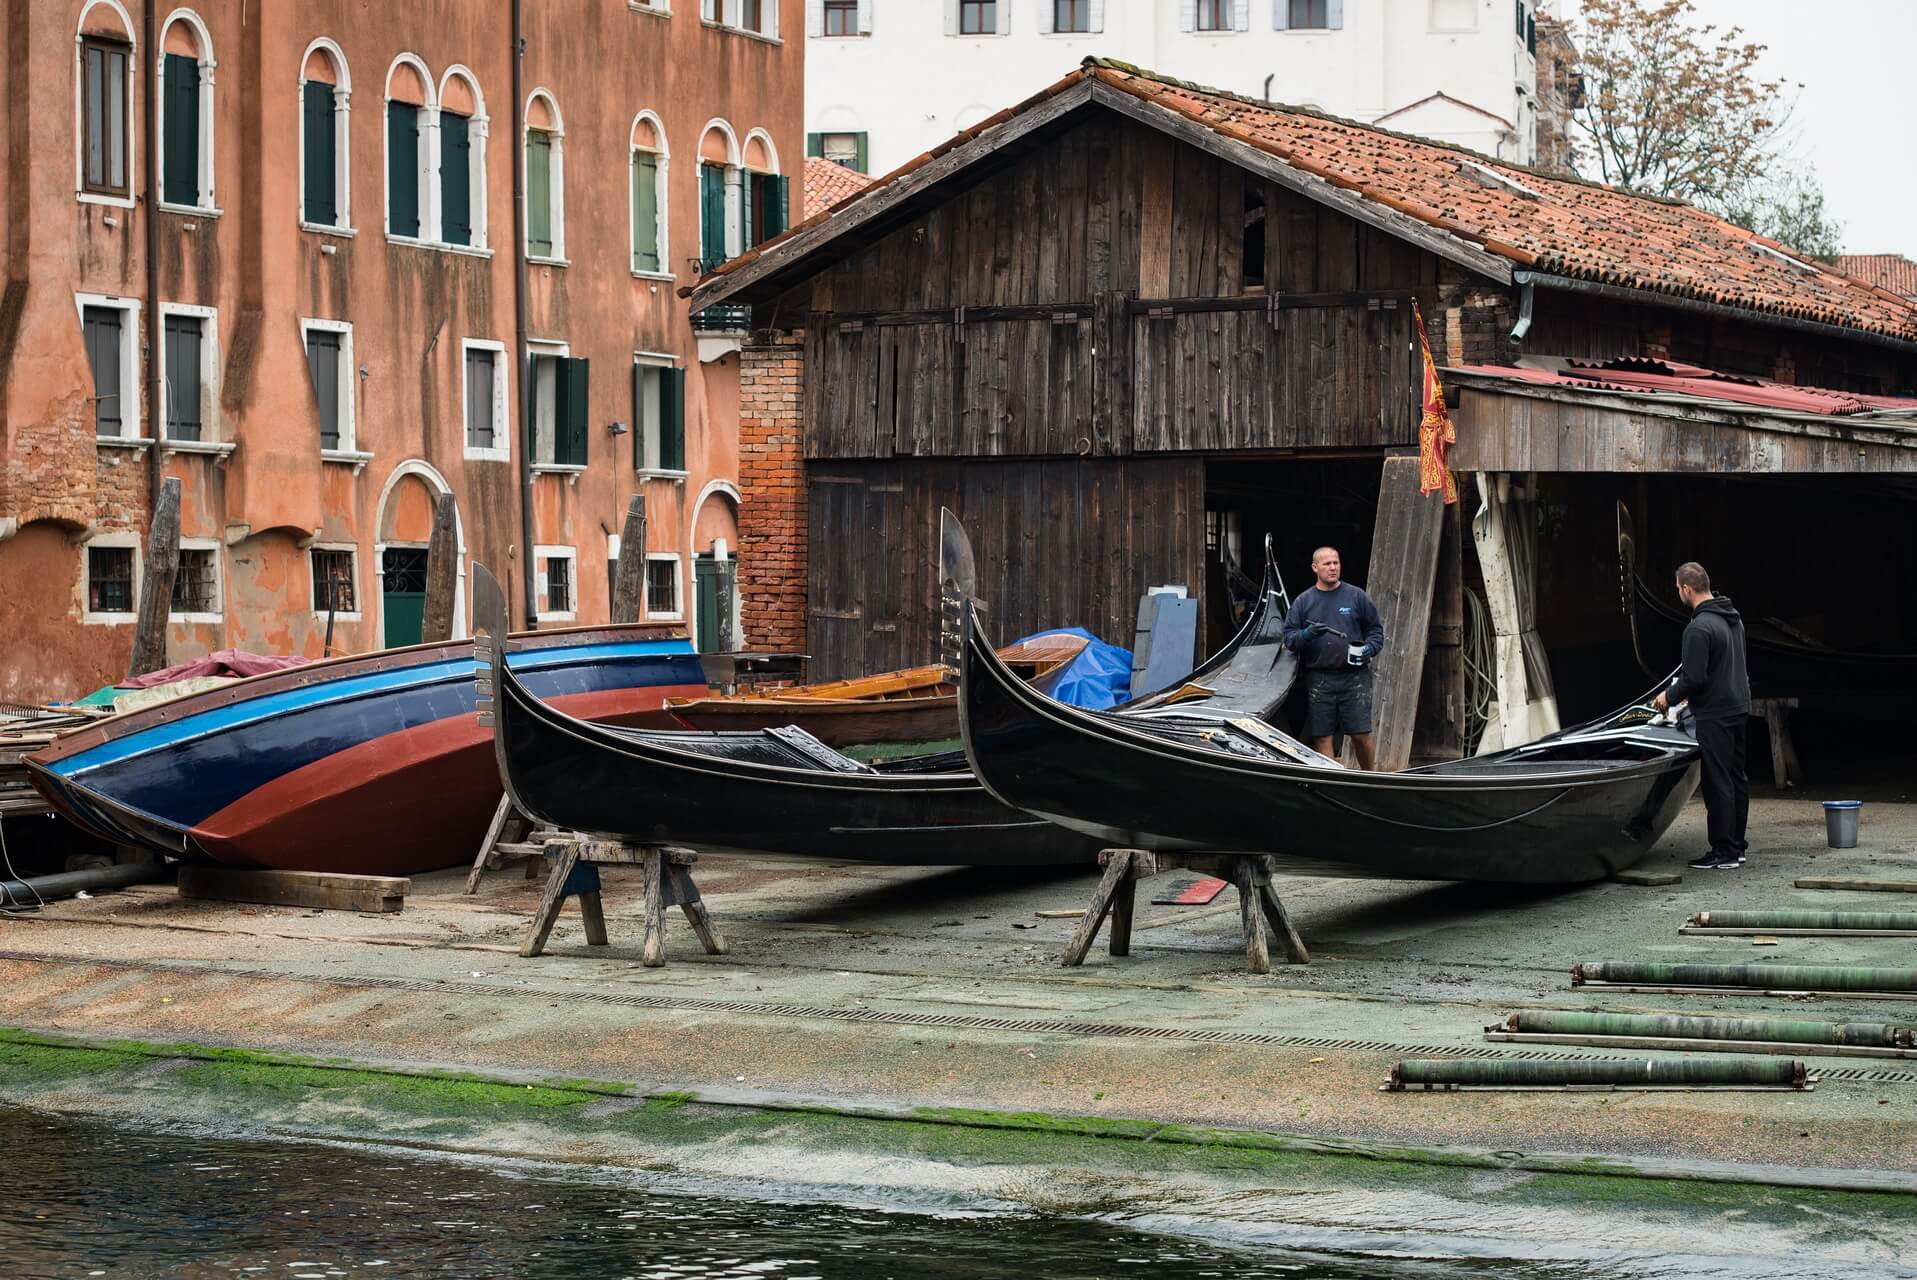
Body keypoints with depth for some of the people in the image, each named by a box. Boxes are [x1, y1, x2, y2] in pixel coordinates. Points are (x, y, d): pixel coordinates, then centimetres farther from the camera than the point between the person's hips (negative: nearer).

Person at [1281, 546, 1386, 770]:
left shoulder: (1356, 596, 7)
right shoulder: (1303, 601, 8)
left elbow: (1376, 628, 13)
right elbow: (1289, 637, 7)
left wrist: (1370, 648, -6)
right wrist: (1306, 635, -14)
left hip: (1354, 677, -1)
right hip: (1318, 678, 1)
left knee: (1361, 734, -1)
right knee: (1322, 737, 0)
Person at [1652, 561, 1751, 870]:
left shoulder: (1699, 628, -20)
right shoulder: (1734, 619, 11)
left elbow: (1694, 678, -22)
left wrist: (1669, 697, -4)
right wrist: (1685, 692, 24)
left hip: (1715, 716, -10)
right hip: (1739, 707, 10)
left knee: (1718, 782, -5)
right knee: (1737, 778, 14)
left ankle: (1723, 852, -3)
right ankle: (1737, 846, 20)